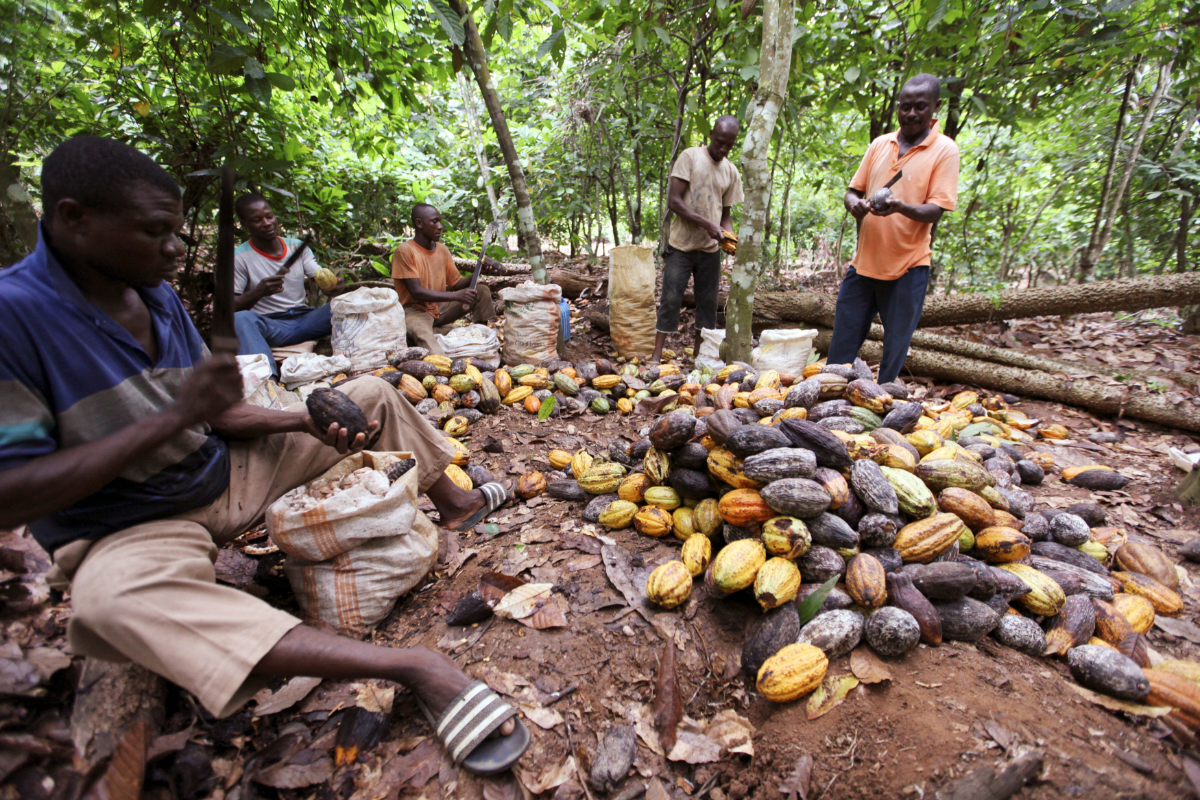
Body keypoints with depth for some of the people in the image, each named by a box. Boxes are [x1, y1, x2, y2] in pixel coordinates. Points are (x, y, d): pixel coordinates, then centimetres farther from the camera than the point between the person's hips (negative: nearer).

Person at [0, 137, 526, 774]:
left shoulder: (158, 297, 1)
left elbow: (214, 415, 5)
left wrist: (308, 423, -12)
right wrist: (174, 417, -30)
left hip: (228, 474, 7)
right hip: (127, 531, -6)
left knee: (372, 395, 6)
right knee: (111, 598, -44)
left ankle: (452, 502, 18)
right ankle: (411, 668, -49)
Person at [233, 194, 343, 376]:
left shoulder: (297, 246, 11)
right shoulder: (240, 258, 1)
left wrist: (335, 287, -26)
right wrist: (258, 292, -26)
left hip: (304, 318, 3)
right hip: (269, 325, -3)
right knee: (240, 319, -37)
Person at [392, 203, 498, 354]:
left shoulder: (442, 249, 7)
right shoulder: (405, 251, -14)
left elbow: (456, 284, 7)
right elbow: (417, 292, -21)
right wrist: (456, 296, -29)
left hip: (440, 308, 8)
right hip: (415, 310, -8)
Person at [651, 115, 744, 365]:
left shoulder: (731, 172, 10)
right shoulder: (690, 157, -3)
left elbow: (726, 212, 16)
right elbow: (673, 201, -12)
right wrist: (706, 224, -20)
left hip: (710, 249, 5)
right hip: (682, 245, -4)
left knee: (708, 302, 6)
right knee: (671, 300, -5)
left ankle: (698, 355, 17)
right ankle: (656, 356, 0)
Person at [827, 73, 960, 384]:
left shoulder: (945, 150, -3)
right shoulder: (880, 144, 10)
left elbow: (936, 210, -10)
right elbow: (854, 189, 13)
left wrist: (901, 207, -31)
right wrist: (854, 203, -11)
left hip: (907, 265, -4)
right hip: (864, 260, 4)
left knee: (895, 350, 4)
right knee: (842, 343, 7)